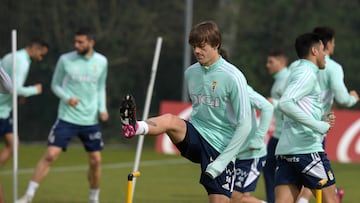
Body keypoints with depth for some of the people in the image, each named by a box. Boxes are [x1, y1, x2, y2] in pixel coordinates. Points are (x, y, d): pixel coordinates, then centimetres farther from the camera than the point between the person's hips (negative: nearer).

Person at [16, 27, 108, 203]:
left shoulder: (101, 62, 1)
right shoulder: (65, 60, -6)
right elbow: (55, 85, 4)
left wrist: (102, 108, 1)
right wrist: (67, 98, -14)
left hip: (90, 120, 3)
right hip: (67, 118, -2)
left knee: (95, 160, 4)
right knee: (50, 155, -13)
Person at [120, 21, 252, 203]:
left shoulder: (233, 77, -11)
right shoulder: (191, 73, 7)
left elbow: (244, 124, -12)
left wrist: (221, 162, -14)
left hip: (221, 147, -4)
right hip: (195, 136, 4)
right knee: (169, 120, -27)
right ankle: (133, 127, -57)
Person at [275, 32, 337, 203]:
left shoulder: (297, 72, 23)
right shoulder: (307, 74, -7)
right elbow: (285, 104, -23)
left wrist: (322, 119, 18)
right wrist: (318, 125, -20)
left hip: (285, 150, 9)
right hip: (306, 148, -9)